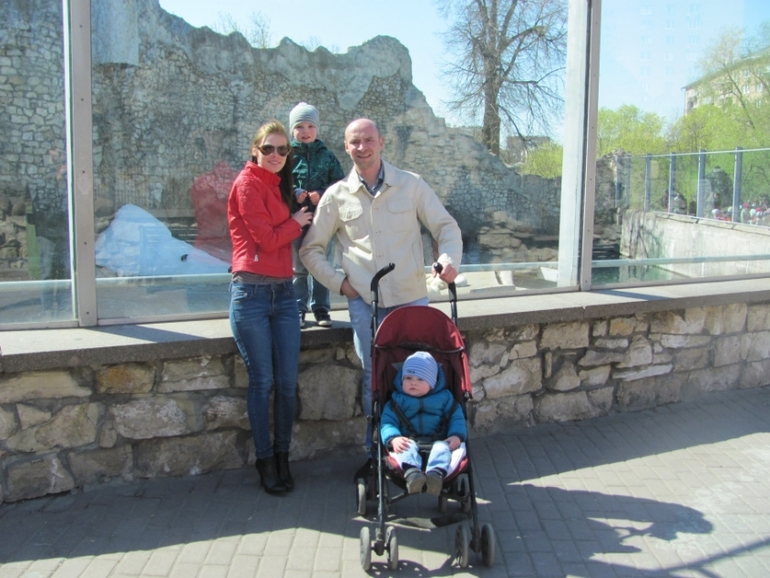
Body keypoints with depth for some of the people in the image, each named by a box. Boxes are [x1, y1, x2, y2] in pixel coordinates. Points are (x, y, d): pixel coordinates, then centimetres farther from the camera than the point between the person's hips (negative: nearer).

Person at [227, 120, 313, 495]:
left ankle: (282, 457, 20)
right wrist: (297, 222, 4)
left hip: (283, 292, 7)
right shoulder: (247, 184, -5)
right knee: (262, 382, 2)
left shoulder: (277, 185, 19)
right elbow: (267, 237, -10)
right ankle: (265, 462, 16)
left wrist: (305, 209, 5)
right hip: (251, 292, -6)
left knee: (287, 382, 5)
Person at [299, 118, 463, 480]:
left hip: (411, 298, 0)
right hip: (365, 303, 0)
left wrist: (449, 259, -12)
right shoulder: (336, 196, 5)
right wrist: (338, 281, 1)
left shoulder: (411, 185, 2)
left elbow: (446, 226, 7)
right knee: (373, 378, 6)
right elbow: (310, 249, 11)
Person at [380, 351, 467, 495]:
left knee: (442, 448, -33)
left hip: (438, 442, 0)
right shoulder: (397, 401, 12)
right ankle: (411, 473, -62)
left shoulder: (444, 397, 14)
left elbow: (457, 418, 10)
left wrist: (457, 435, -12)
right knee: (407, 447, -34)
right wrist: (393, 438, -22)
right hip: (409, 441, 0)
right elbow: (387, 422, 1)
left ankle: (437, 473, -62)